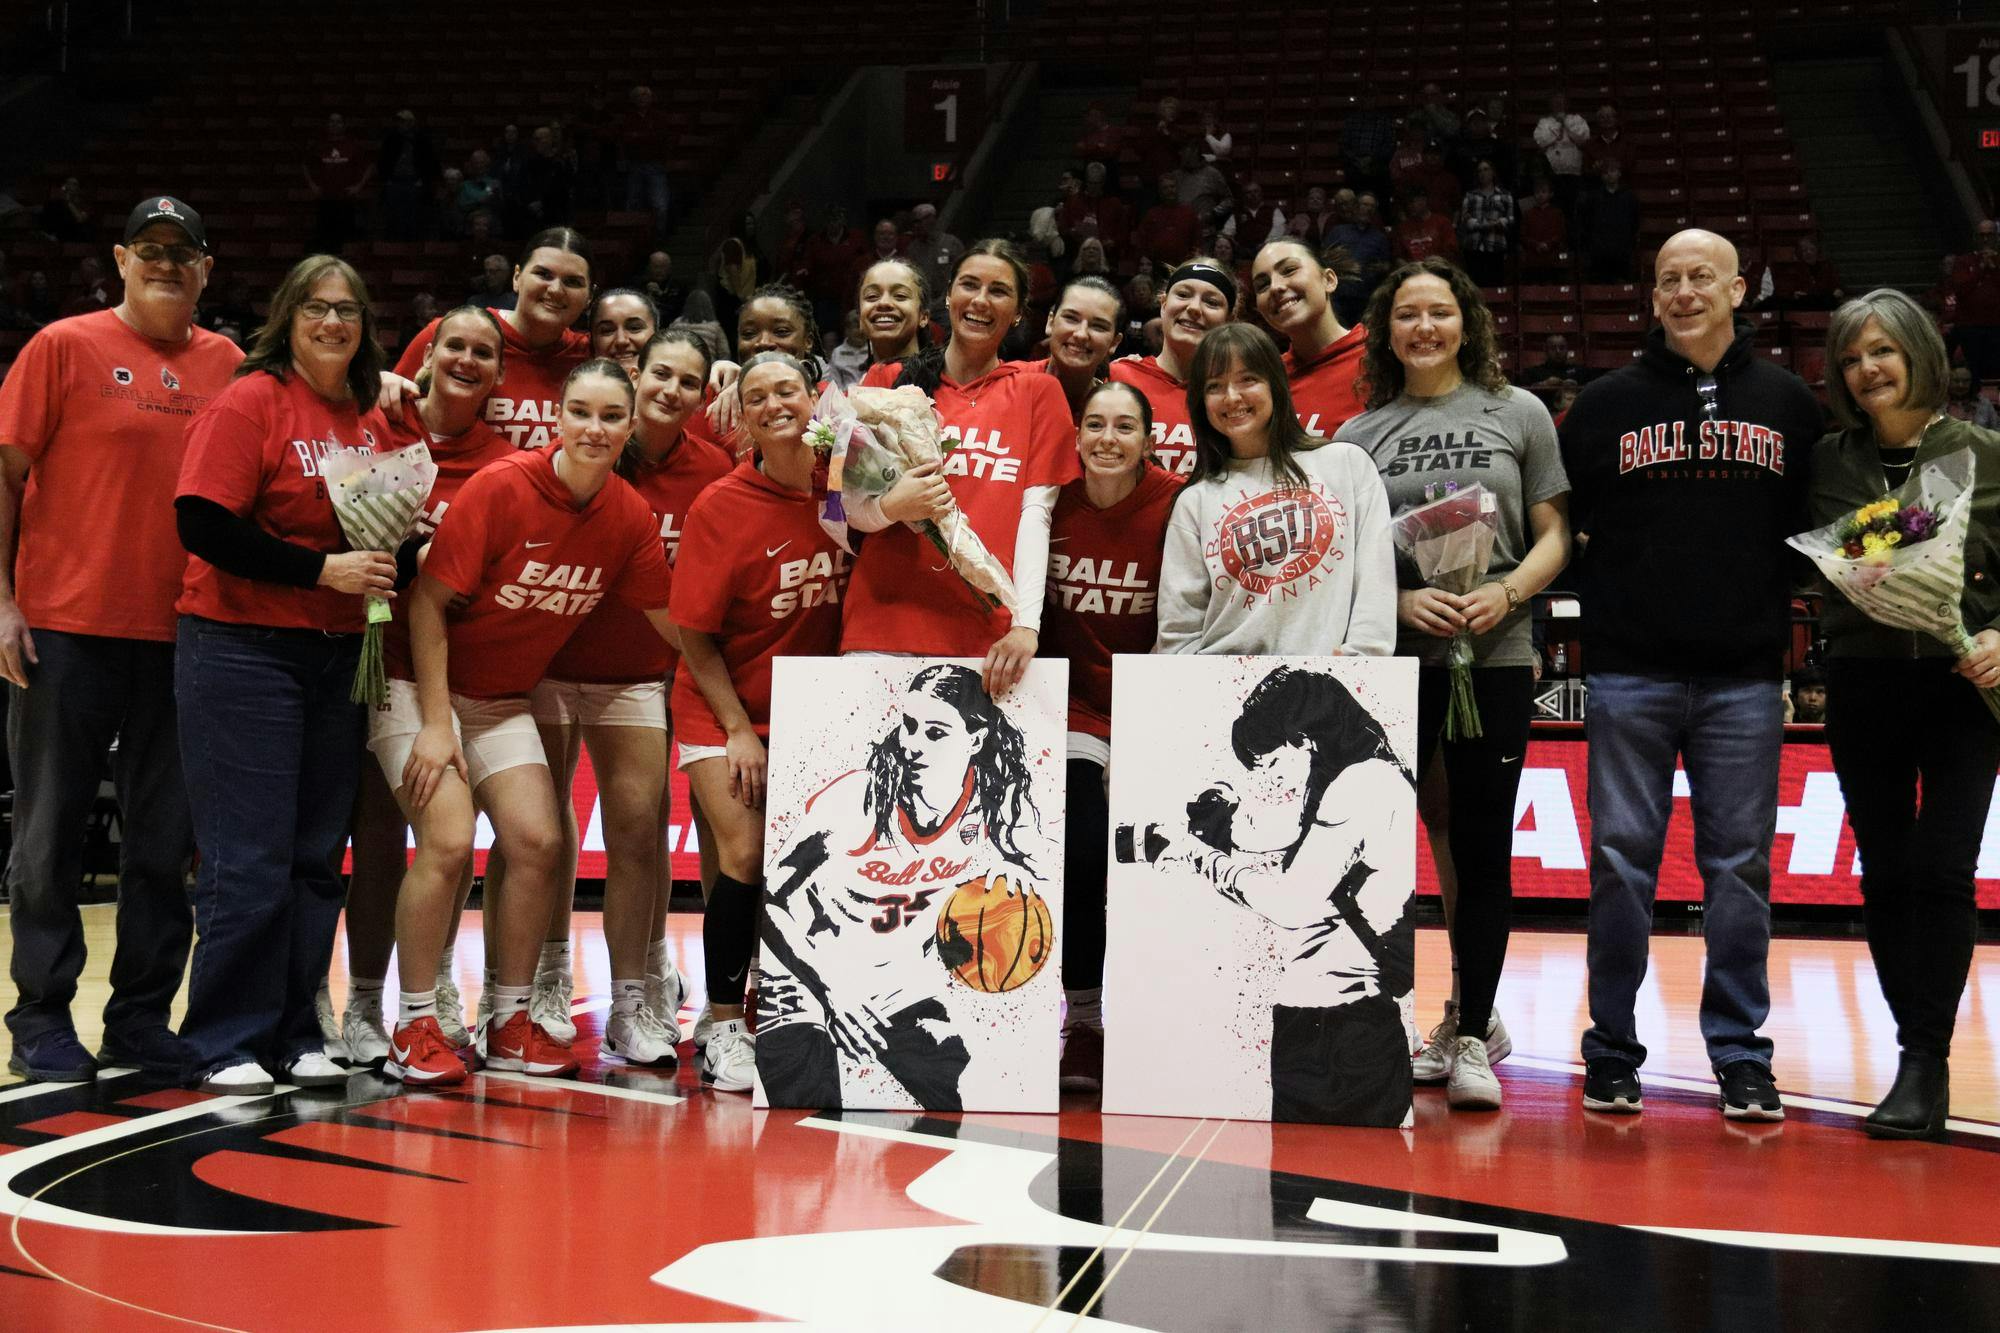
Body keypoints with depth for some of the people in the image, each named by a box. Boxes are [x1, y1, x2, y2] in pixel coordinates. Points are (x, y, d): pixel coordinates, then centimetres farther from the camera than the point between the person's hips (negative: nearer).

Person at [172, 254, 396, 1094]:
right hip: (242, 652, -6)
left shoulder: (372, 421, 11)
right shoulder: (250, 402, -7)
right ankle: (225, 1046, 5)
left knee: (317, 857, 9)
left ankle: (293, 1036, 18)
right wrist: (322, 569, -18)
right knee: (250, 859, -5)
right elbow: (203, 522, -15)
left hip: (335, 656, 6)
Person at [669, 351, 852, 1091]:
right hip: (723, 707, -3)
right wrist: (738, 729, -11)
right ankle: (724, 1028, -3)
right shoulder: (719, 507, -11)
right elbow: (695, 634, -8)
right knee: (744, 856, -15)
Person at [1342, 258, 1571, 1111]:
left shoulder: (1518, 413, 9)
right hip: (1389, 659, 1)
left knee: (1481, 847, 0)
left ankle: (1471, 1037, 7)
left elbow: (1553, 536, 6)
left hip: (1494, 657, -1)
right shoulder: (1359, 433, 11)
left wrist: (1506, 595, -12)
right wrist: (1400, 601, -10)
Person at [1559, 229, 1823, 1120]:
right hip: (1629, 672, -1)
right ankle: (1612, 1050, 11)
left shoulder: (1788, 402, 9)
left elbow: (1816, 523, 13)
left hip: (1744, 677, 1)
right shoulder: (1608, 402, 7)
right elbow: (1560, 521, 9)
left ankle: (1740, 1054, 13)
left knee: (1739, 863, 4)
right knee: (1623, 859, 2)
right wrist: (1606, 592, -1)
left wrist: (1781, 614, 2)